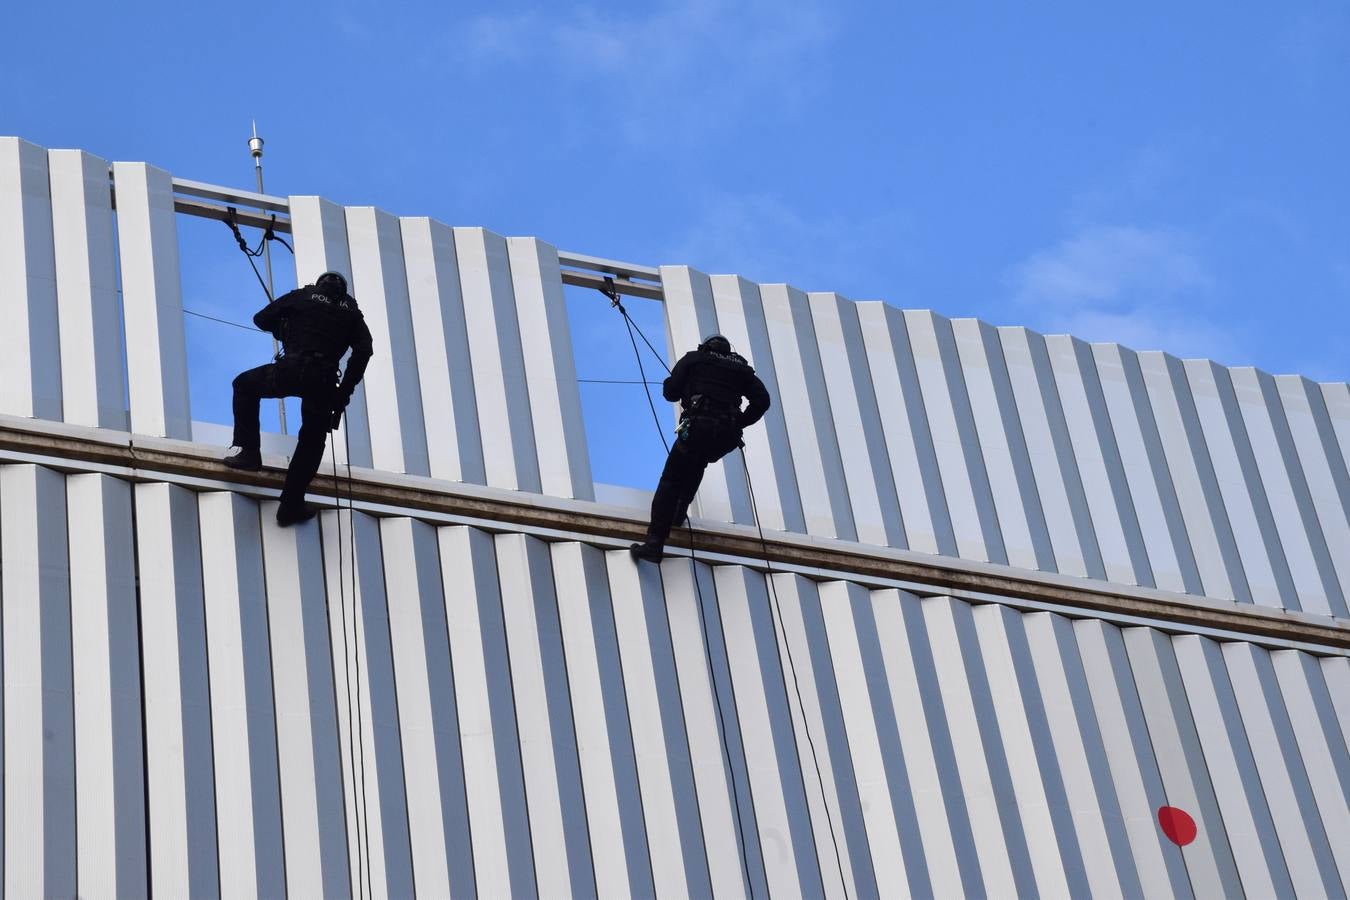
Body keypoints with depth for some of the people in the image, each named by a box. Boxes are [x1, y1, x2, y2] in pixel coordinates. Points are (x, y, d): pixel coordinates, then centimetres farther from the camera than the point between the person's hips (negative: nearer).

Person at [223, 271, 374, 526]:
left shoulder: (302, 296, 14)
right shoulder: (351, 311, 18)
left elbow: (261, 319, 16)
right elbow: (364, 350, 6)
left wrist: (282, 330, 37)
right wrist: (345, 390, 11)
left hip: (290, 371, -2)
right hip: (323, 383, 2)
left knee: (245, 385, 26)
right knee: (312, 442, 18)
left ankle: (249, 453, 17)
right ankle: (291, 506, 14)